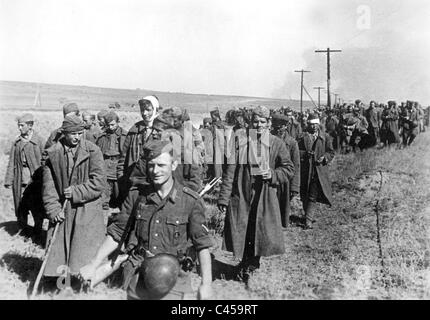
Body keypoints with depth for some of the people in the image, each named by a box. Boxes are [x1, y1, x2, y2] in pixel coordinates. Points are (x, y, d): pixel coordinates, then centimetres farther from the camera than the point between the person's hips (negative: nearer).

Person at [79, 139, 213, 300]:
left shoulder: (191, 201, -8)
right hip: (137, 279, 3)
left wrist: (206, 283, -11)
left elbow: (202, 245, -5)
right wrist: (93, 265, 2)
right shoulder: (136, 195, 0)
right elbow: (116, 233, 6)